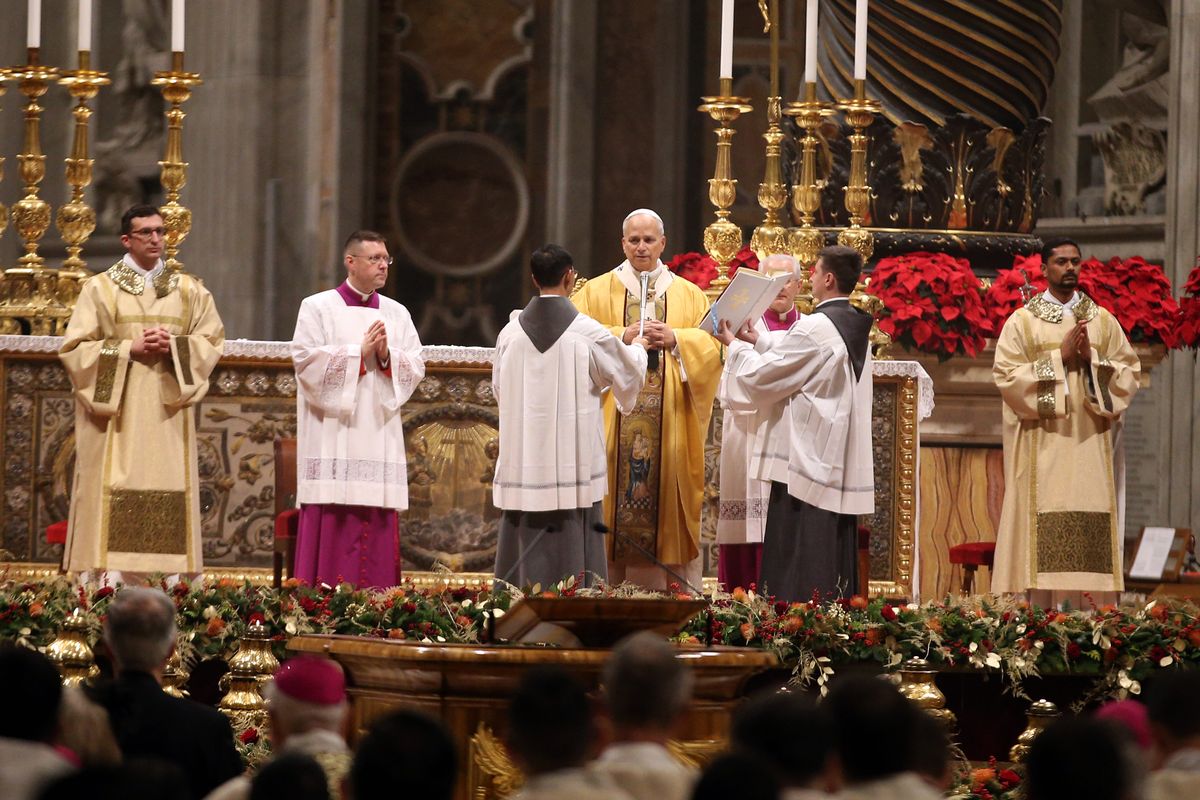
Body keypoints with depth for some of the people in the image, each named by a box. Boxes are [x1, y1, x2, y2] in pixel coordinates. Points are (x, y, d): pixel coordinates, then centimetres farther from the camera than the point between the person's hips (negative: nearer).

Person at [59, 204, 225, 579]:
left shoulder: (189, 290, 12)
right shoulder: (100, 288, 4)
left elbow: (211, 341, 9)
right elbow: (74, 348, -1)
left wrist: (173, 346, -10)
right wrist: (129, 349, -12)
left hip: (168, 414, 2)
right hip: (116, 410, -2)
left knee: (168, 496, -3)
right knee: (114, 496, -9)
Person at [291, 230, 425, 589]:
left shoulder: (397, 314, 14)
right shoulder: (318, 308, 3)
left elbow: (416, 368, 8)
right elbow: (306, 360, -9)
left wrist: (386, 356, -11)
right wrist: (360, 352, -12)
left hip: (380, 436, 4)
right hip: (333, 438, -4)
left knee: (377, 527, 0)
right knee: (333, 528, -9)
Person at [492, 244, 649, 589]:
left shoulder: (511, 332, -1)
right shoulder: (587, 332, -9)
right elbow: (628, 374, 7)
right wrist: (637, 348, 28)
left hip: (523, 466, 3)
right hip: (574, 466, -3)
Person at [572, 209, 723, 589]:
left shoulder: (689, 295, 13)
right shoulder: (596, 292, 10)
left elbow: (712, 345, 2)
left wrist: (675, 339, -14)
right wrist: (622, 336, -15)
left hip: (670, 425, 1)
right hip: (615, 421, -1)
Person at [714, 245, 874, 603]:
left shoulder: (815, 328, -18)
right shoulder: (855, 328, 9)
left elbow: (761, 377, -13)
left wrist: (735, 345, 3)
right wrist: (756, 342, 20)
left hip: (805, 461, -9)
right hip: (841, 464, 9)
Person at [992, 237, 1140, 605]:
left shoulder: (1104, 321, 12)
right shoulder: (1022, 321, 4)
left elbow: (1128, 372, 8)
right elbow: (1007, 375, -5)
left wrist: (1092, 360, -8)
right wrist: (1059, 358, -10)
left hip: (1092, 445, 2)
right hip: (1043, 445, -2)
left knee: (1092, 532, -3)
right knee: (1044, 531, -9)